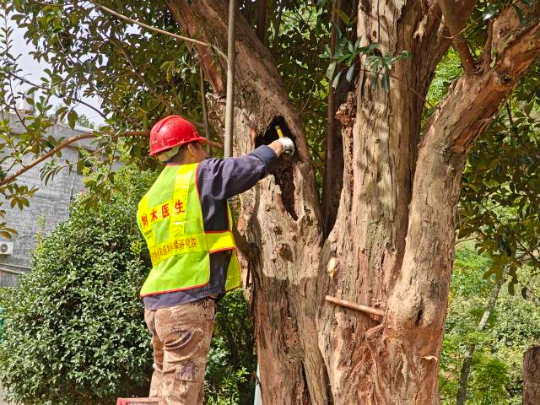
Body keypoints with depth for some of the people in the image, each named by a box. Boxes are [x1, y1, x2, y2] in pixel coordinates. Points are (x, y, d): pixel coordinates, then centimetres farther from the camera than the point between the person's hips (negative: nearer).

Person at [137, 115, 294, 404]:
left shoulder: (148, 201, 18)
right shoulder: (200, 175, -3)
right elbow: (255, 165, 1)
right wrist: (279, 145, 20)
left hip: (157, 301, 8)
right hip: (188, 302, -8)